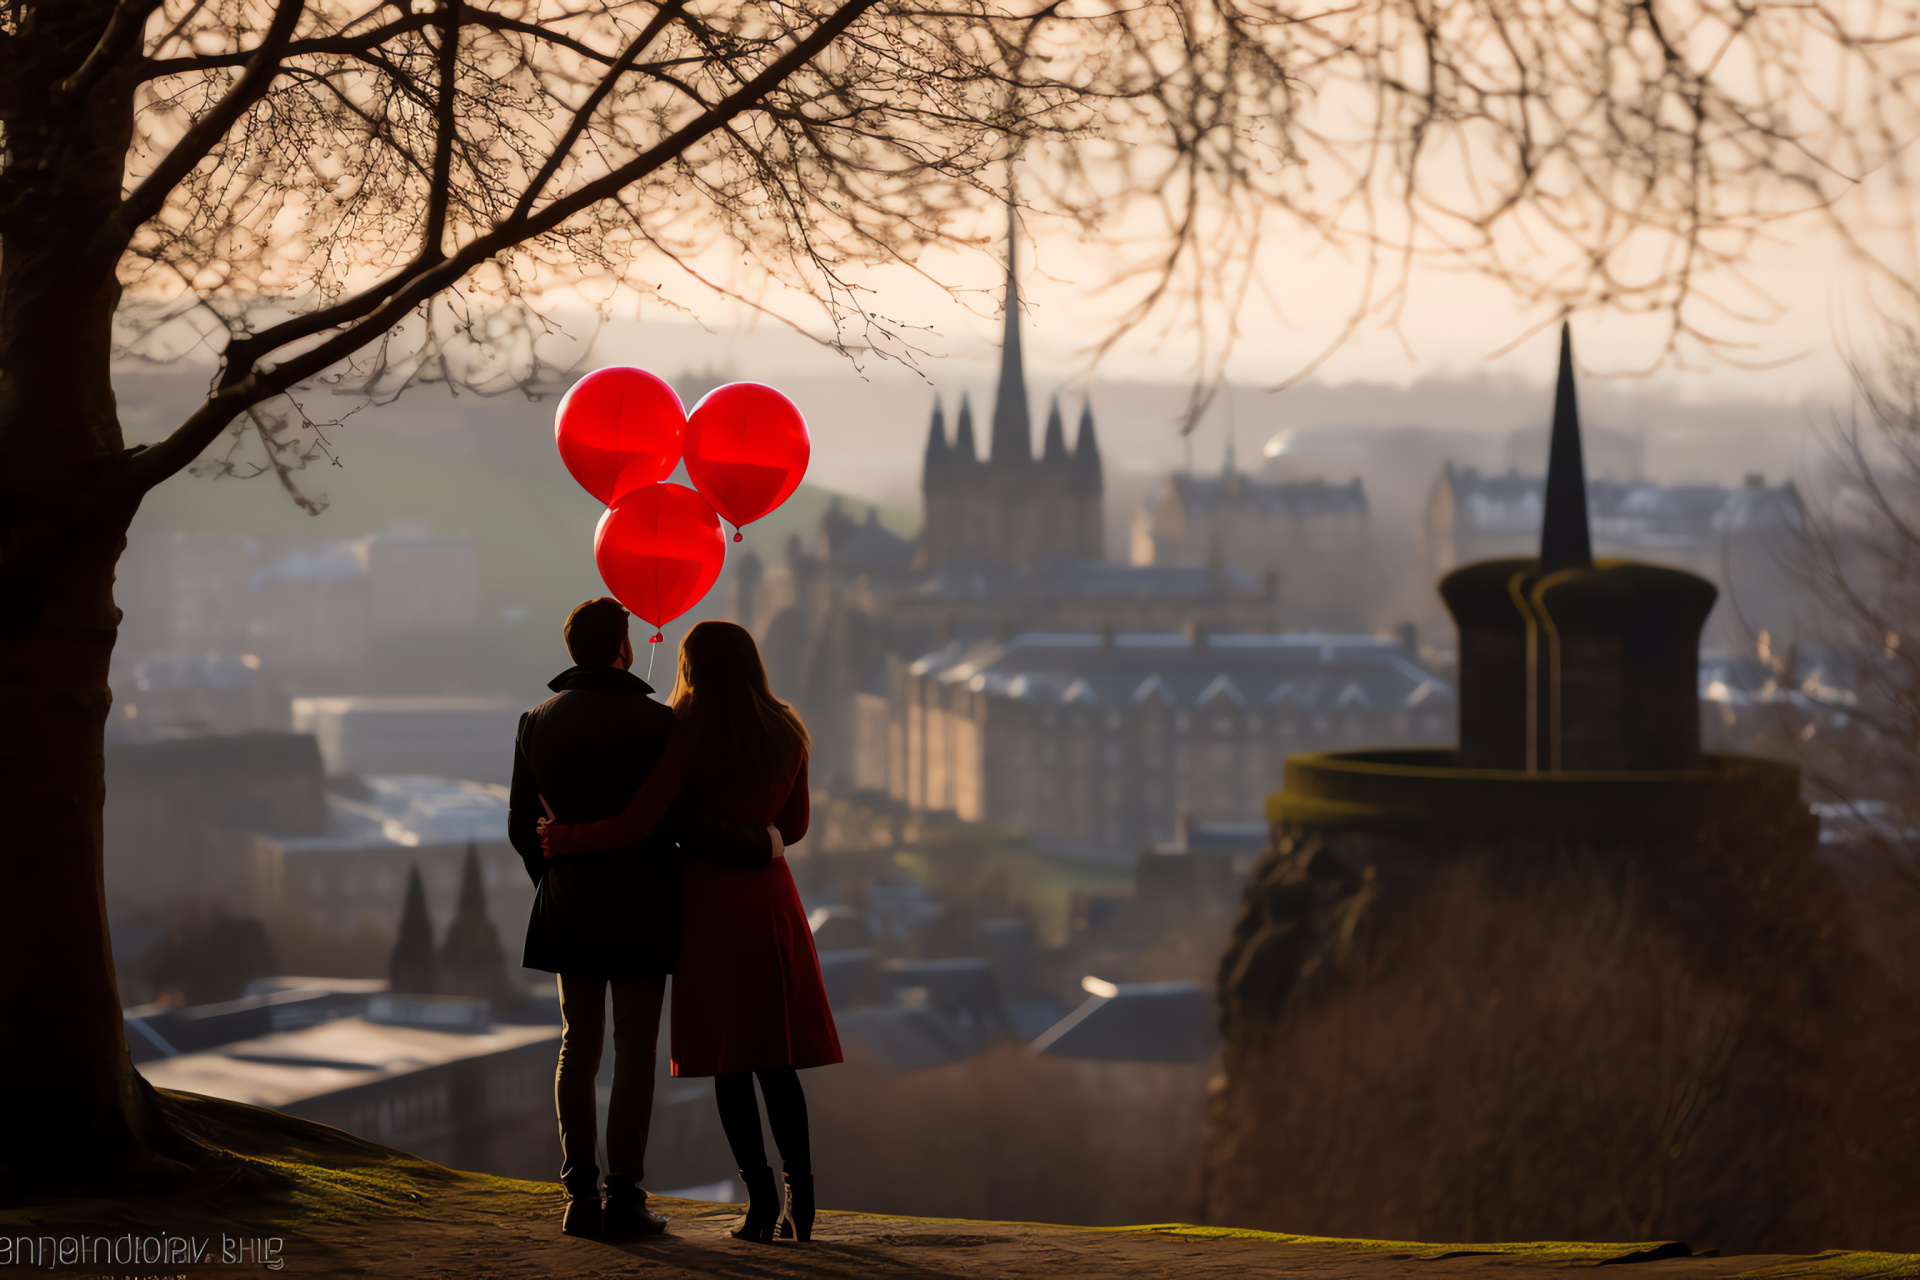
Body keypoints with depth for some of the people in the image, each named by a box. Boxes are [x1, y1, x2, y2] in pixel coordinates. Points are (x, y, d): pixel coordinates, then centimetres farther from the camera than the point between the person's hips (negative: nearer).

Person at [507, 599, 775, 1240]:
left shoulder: (537, 723, 4)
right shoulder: (655, 722, -11)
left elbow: (521, 826, 8)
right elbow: (681, 820, -18)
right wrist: (759, 845, -6)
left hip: (569, 910, 4)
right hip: (641, 911, -4)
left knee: (578, 1046, 9)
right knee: (634, 1049, 0)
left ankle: (580, 1194, 6)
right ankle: (624, 1195, -3)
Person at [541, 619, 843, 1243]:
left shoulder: (691, 734, -12)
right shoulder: (787, 733, 5)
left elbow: (635, 826, -15)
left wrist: (565, 839, -1)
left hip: (711, 904, -5)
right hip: (771, 897, 5)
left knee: (728, 1058, 0)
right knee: (776, 1058, 9)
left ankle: (762, 1199, -5)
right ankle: (800, 1193, 0)